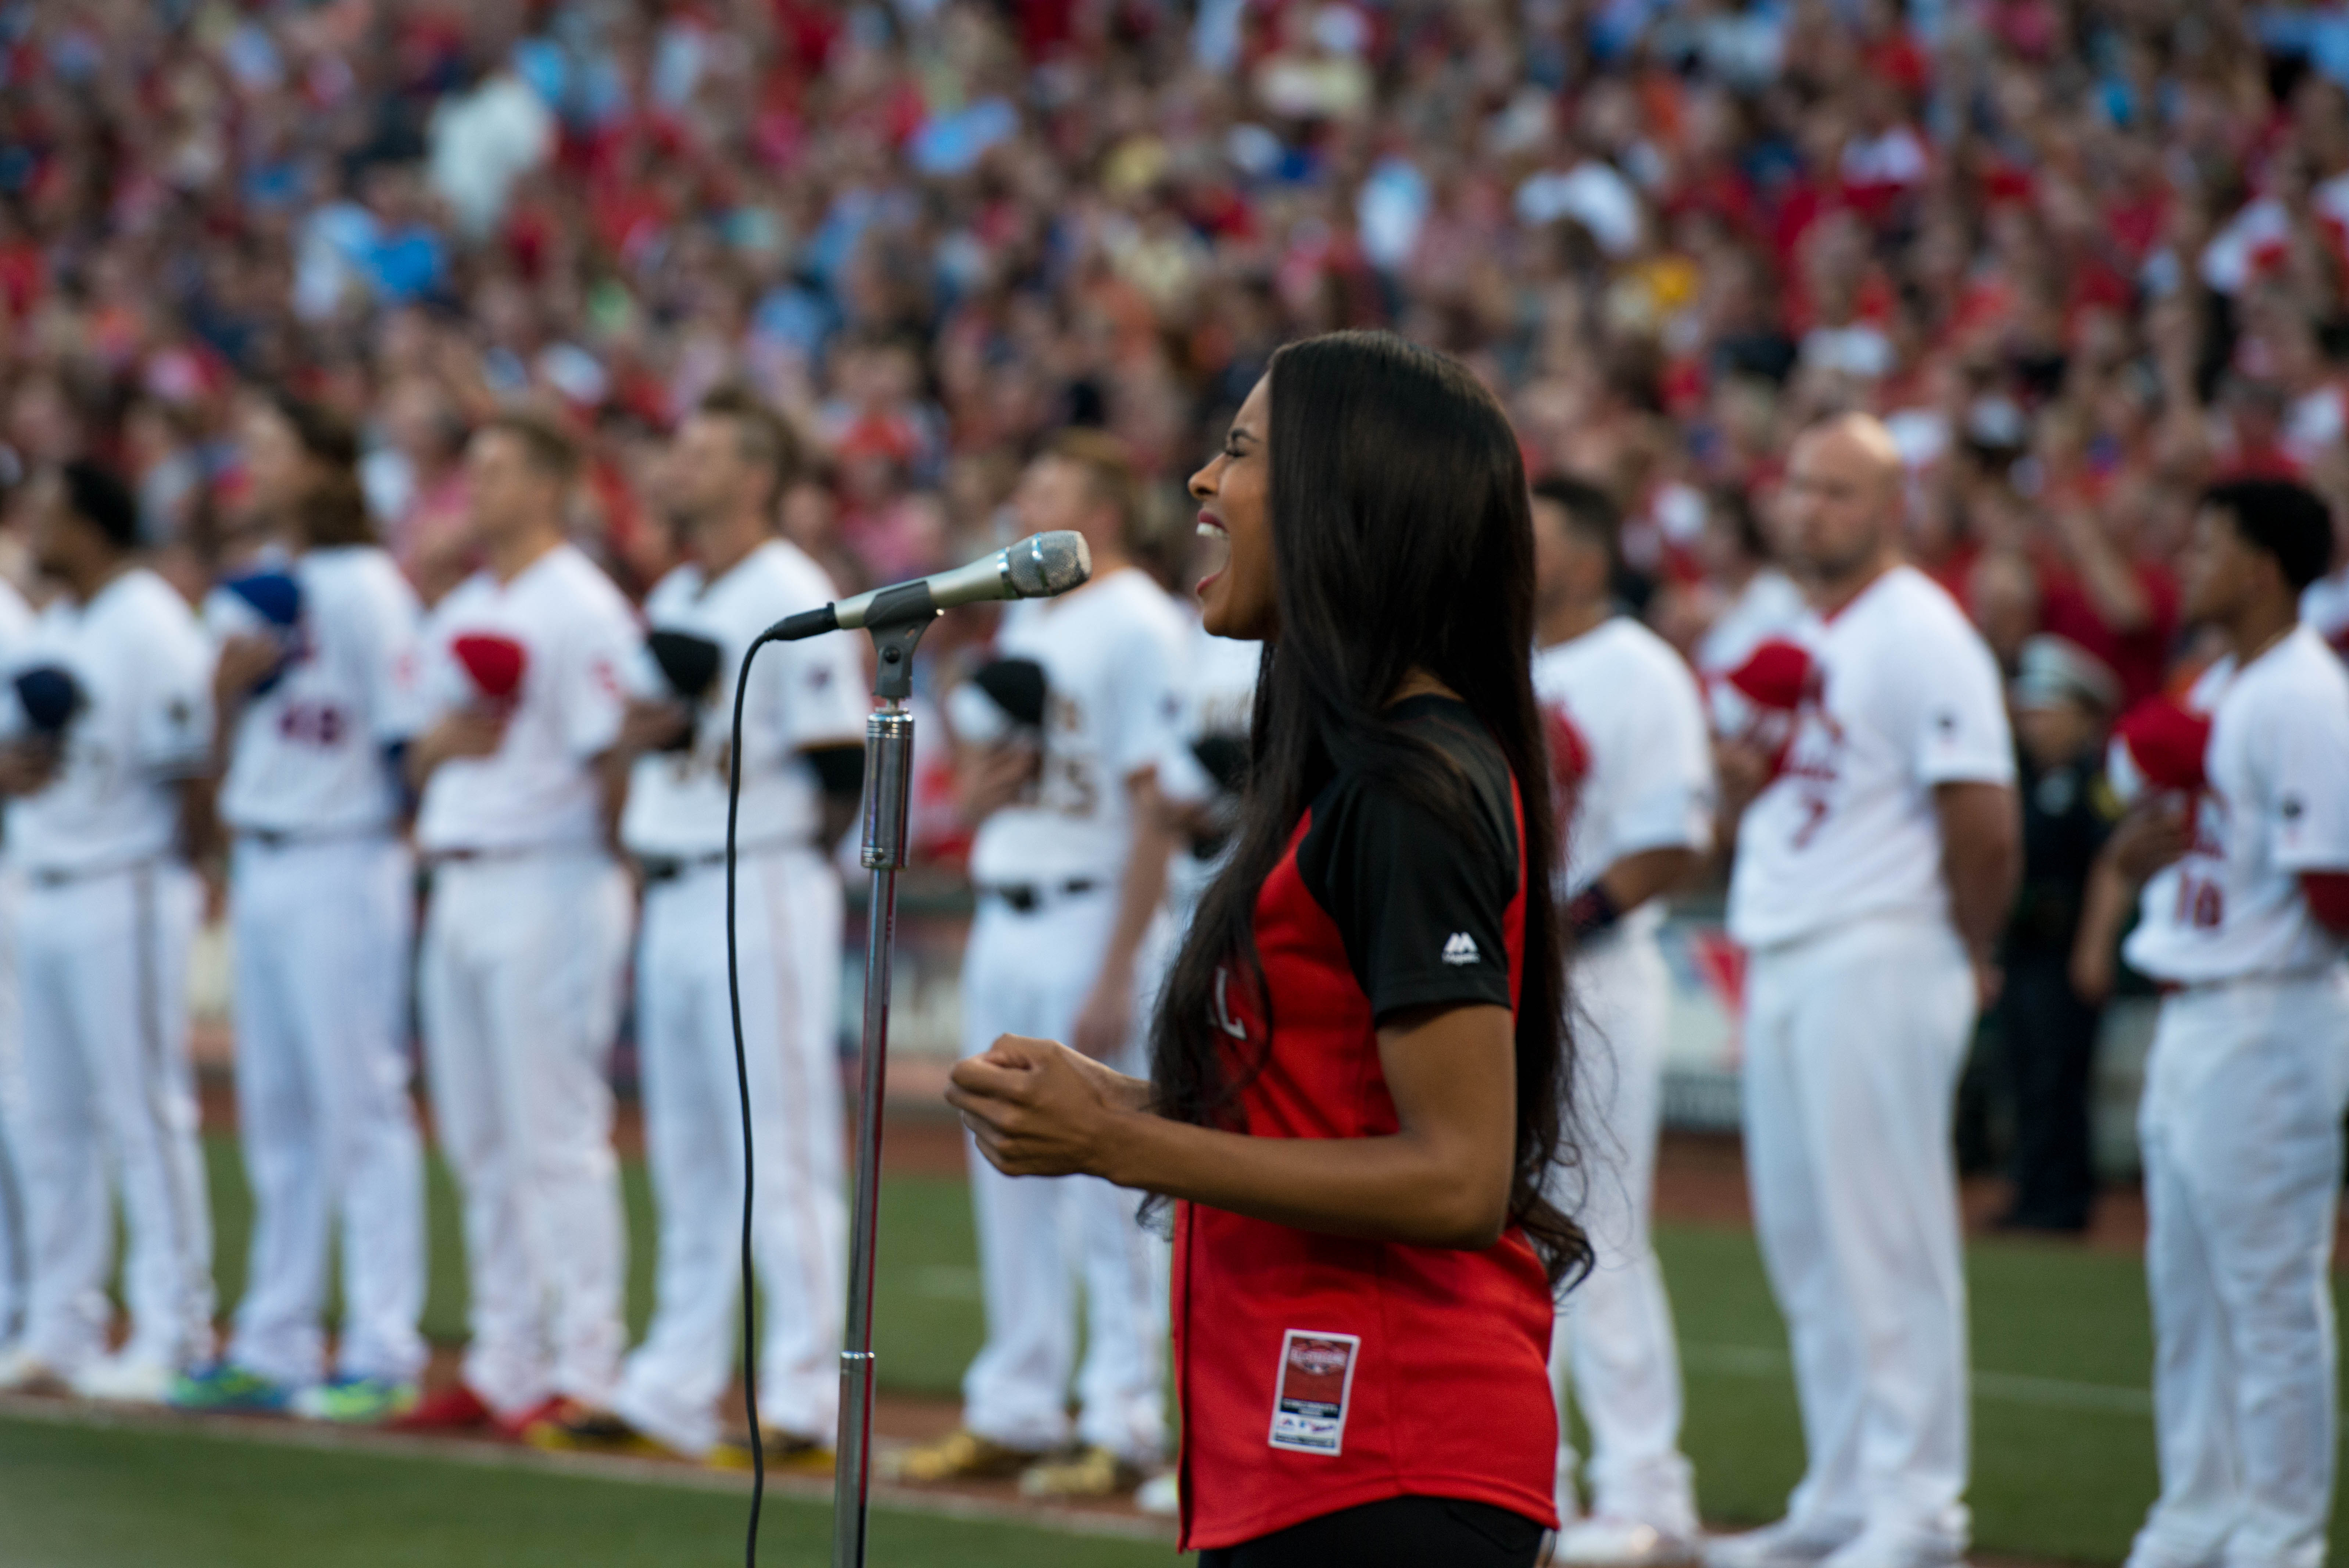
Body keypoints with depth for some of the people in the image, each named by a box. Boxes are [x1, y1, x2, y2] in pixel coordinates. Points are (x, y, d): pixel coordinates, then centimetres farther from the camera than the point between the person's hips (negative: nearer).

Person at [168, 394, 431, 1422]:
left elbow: (404, 737, -12)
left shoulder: (367, 588, -11)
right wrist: (237, 670, -1)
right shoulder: (255, 590, 14)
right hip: (260, 864, 8)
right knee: (274, 1108, 11)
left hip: (342, 865, -8)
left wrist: (403, 866, -12)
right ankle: (272, 1349, 16)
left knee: (359, 1104, -6)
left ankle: (383, 1354, -4)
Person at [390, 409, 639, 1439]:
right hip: (459, 882, 9)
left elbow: (612, 758, -13)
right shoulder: (459, 614, 18)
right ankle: (504, 1365, 17)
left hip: (549, 882, -9)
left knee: (558, 1138, -8)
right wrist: (449, 736, 0)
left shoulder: (583, 609, -9)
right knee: (481, 1147, 11)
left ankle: (584, 1374, -5)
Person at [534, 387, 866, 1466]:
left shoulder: (793, 600, -11)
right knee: (687, 1162, 12)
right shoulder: (672, 601, 16)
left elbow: (843, 775, -15)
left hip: (763, 897, -9)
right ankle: (673, 1392, 18)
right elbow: (639, 735, 20)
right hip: (674, 894, 9)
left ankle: (804, 1407, -6)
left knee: (782, 1153, -7)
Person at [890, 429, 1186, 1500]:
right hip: (1002, 923, 9)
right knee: (1006, 1173, 12)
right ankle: (1014, 1412, 19)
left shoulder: (1138, 627, -10)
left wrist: (1116, 976, -20)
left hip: (1092, 919, -9)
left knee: (1102, 1182, -7)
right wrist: (979, 786, -4)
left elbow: (1155, 808, -16)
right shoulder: (1023, 625, 16)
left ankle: (1124, 1427, -3)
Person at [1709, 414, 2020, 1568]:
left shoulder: (1920, 634, -12)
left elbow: (1982, 816, -17)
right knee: (1804, 1243, 12)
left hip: (1879, 961, -9)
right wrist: (1739, 769, 2)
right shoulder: (1794, 637, 17)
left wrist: (1968, 955, -8)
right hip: (1781, 957, 9)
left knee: (1888, 1243, -8)